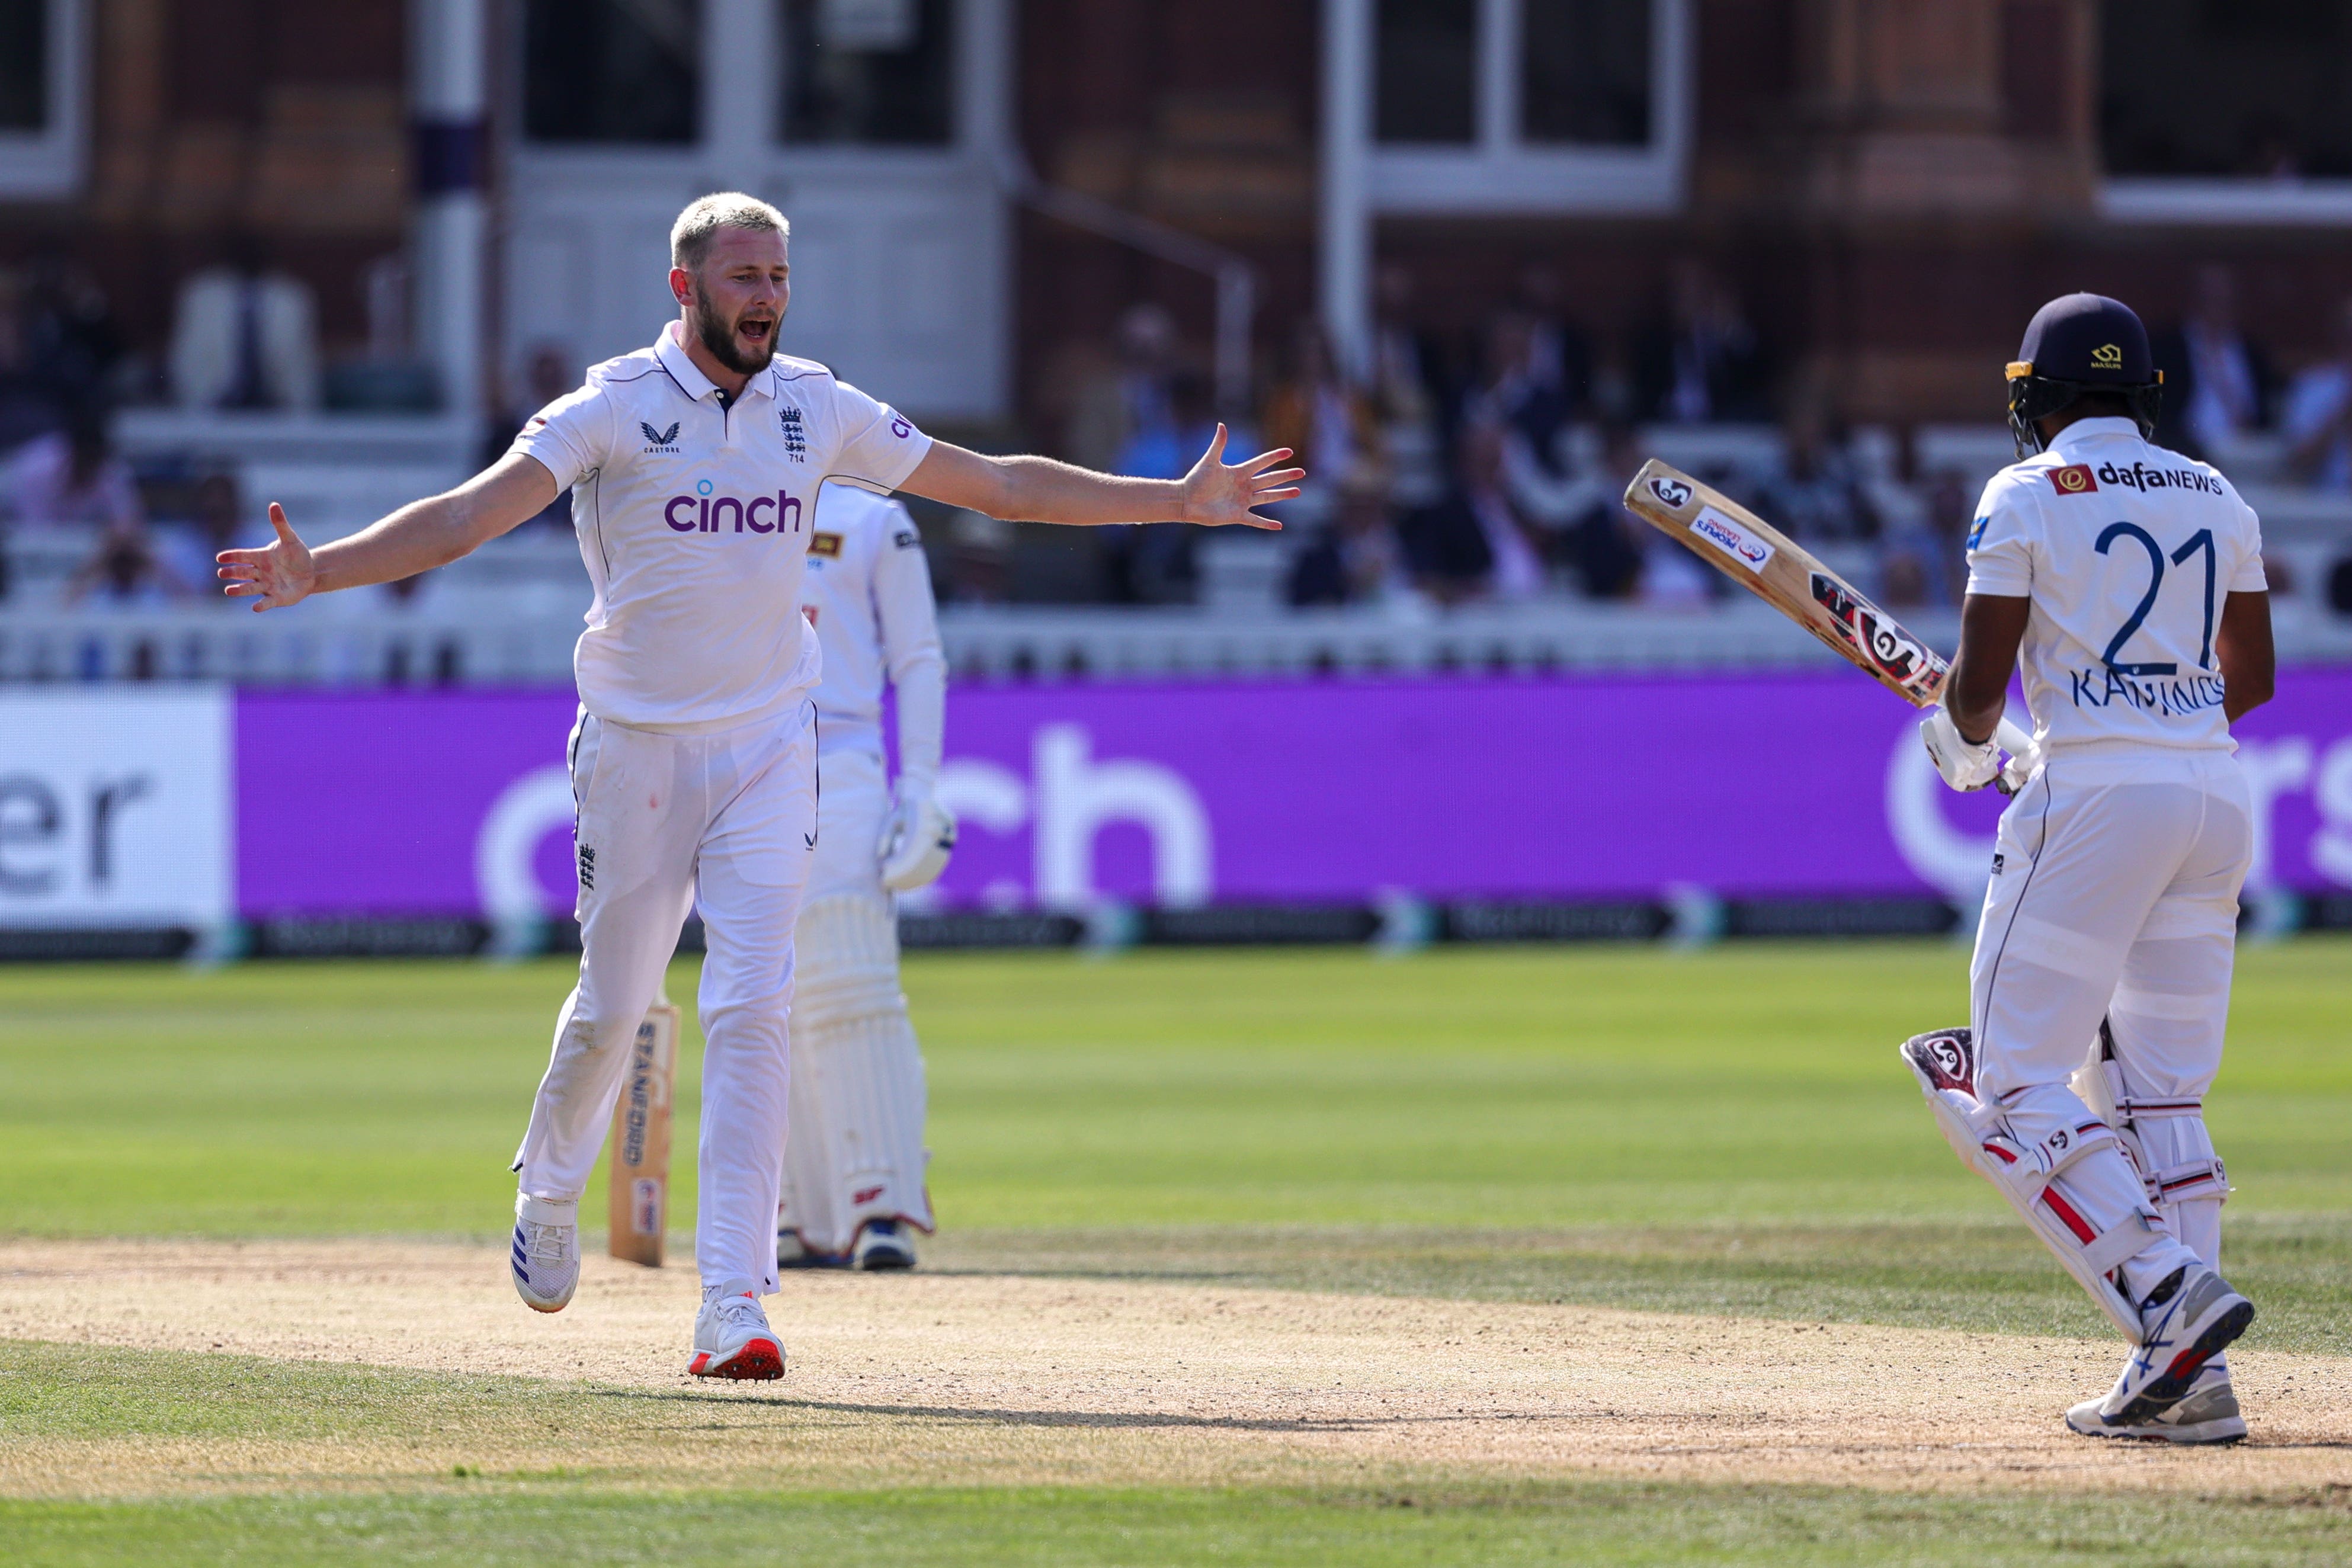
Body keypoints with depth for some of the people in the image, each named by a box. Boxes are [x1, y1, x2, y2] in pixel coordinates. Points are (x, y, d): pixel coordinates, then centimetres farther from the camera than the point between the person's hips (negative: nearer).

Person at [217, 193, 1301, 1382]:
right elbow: (473, 512, -20)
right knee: (613, 1005, 7)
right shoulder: (615, 408, -9)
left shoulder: (816, 410, 3)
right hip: (637, 745, -2)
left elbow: (995, 483, 9)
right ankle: (549, 1190, 41)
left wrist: (1178, 503, 8)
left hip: (767, 747, 2)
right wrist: (318, 572, -34)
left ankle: (733, 1307, -14)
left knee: (751, 1013, -10)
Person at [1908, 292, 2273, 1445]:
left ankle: (2168, 1289, -21)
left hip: (2095, 796, -7)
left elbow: (1979, 681, -8)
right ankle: (2189, 1381, 3)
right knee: (2157, 1090, 11)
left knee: (2013, 1081, -3)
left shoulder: (2026, 497, -4)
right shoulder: (2215, 499, 14)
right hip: (2215, 793, 7)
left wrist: (1964, 746, 14)